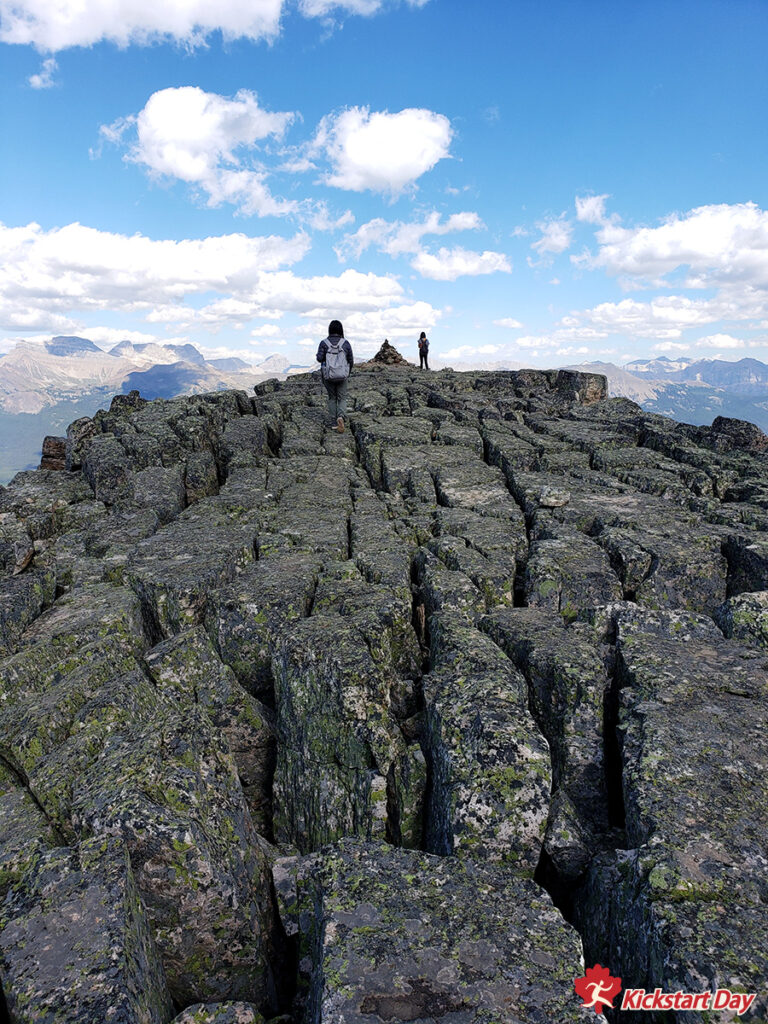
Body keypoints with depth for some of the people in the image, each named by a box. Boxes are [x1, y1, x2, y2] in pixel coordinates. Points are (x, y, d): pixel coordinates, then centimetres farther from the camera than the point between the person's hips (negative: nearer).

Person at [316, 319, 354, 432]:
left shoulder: (324, 343, -5)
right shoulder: (345, 343, -4)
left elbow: (319, 358, -13)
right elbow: (351, 361, -1)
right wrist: (348, 370, 17)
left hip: (328, 375, 1)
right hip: (342, 376, -1)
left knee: (332, 398, 17)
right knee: (342, 399, 10)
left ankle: (334, 423, 15)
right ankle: (340, 417, -17)